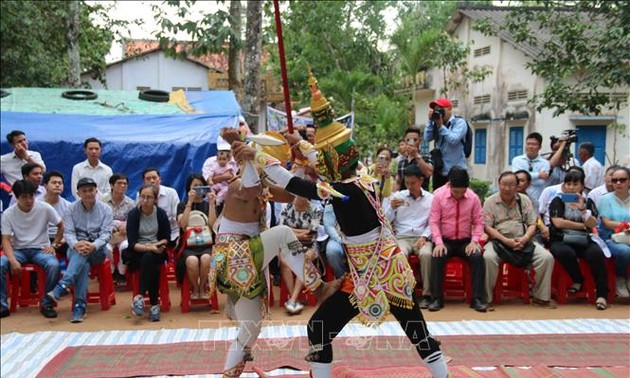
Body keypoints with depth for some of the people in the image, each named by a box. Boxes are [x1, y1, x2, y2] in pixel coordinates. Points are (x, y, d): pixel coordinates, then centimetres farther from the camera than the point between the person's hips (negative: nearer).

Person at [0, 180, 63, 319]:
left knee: (54, 265, -33)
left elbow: (61, 226, 7)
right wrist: (12, 260, -23)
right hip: (19, 250, 1)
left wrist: (54, 245, -3)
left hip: (40, 249, -1)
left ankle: (46, 303, -14)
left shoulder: (45, 208, -6)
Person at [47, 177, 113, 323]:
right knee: (83, 263, -34)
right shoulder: (71, 209, 4)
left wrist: (93, 246, -30)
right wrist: (76, 244, -29)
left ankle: (62, 286, -49)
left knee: (83, 254, -36)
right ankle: (79, 305, -41)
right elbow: (68, 232, -6)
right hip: (75, 249, 1)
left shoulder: (105, 209, 1)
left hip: (98, 250, 0)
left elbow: (106, 233, -9)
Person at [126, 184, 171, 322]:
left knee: (148, 258, -34)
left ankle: (140, 296, -29)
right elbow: (132, 243, -12)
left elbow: (166, 238, 6)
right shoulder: (133, 214, -5)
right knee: (153, 267, -34)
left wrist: (154, 245, -13)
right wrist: (148, 247, -28)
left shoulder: (161, 213, 0)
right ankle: (154, 304, -30)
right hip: (137, 254, -1)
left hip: (156, 252, 2)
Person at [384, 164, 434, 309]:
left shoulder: (431, 198, 11)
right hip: (402, 237, 1)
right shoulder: (397, 196, 14)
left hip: (422, 238, 0)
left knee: (426, 254, -34)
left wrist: (424, 237, -12)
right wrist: (392, 208, -6)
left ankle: (427, 294, -23)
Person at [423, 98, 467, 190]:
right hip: (439, 170, 6)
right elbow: (427, 138, 1)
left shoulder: (460, 123, -3)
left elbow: (454, 140, -18)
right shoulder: (436, 124, 12)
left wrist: (441, 126, -13)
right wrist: (430, 120, -5)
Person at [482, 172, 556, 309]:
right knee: (488, 257, -35)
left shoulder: (524, 200, 13)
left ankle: (541, 297, -3)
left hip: (524, 241, 3)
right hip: (499, 240, -3)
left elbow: (532, 224, 9)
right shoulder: (490, 201, 3)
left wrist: (524, 239, -12)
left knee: (547, 257, -20)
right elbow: (487, 227, -4)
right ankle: (487, 299, -21)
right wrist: (506, 241, -16)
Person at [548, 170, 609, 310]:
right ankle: (578, 280, -8)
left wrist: (582, 209, -14)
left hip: (583, 240, 2)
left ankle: (601, 294, -25)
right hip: (561, 240, -2)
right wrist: (583, 226, -2)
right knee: (566, 253, -37)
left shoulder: (587, 202, 14)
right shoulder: (558, 201, 5)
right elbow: (558, 223, -9)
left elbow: (593, 224, 0)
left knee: (597, 253, -31)